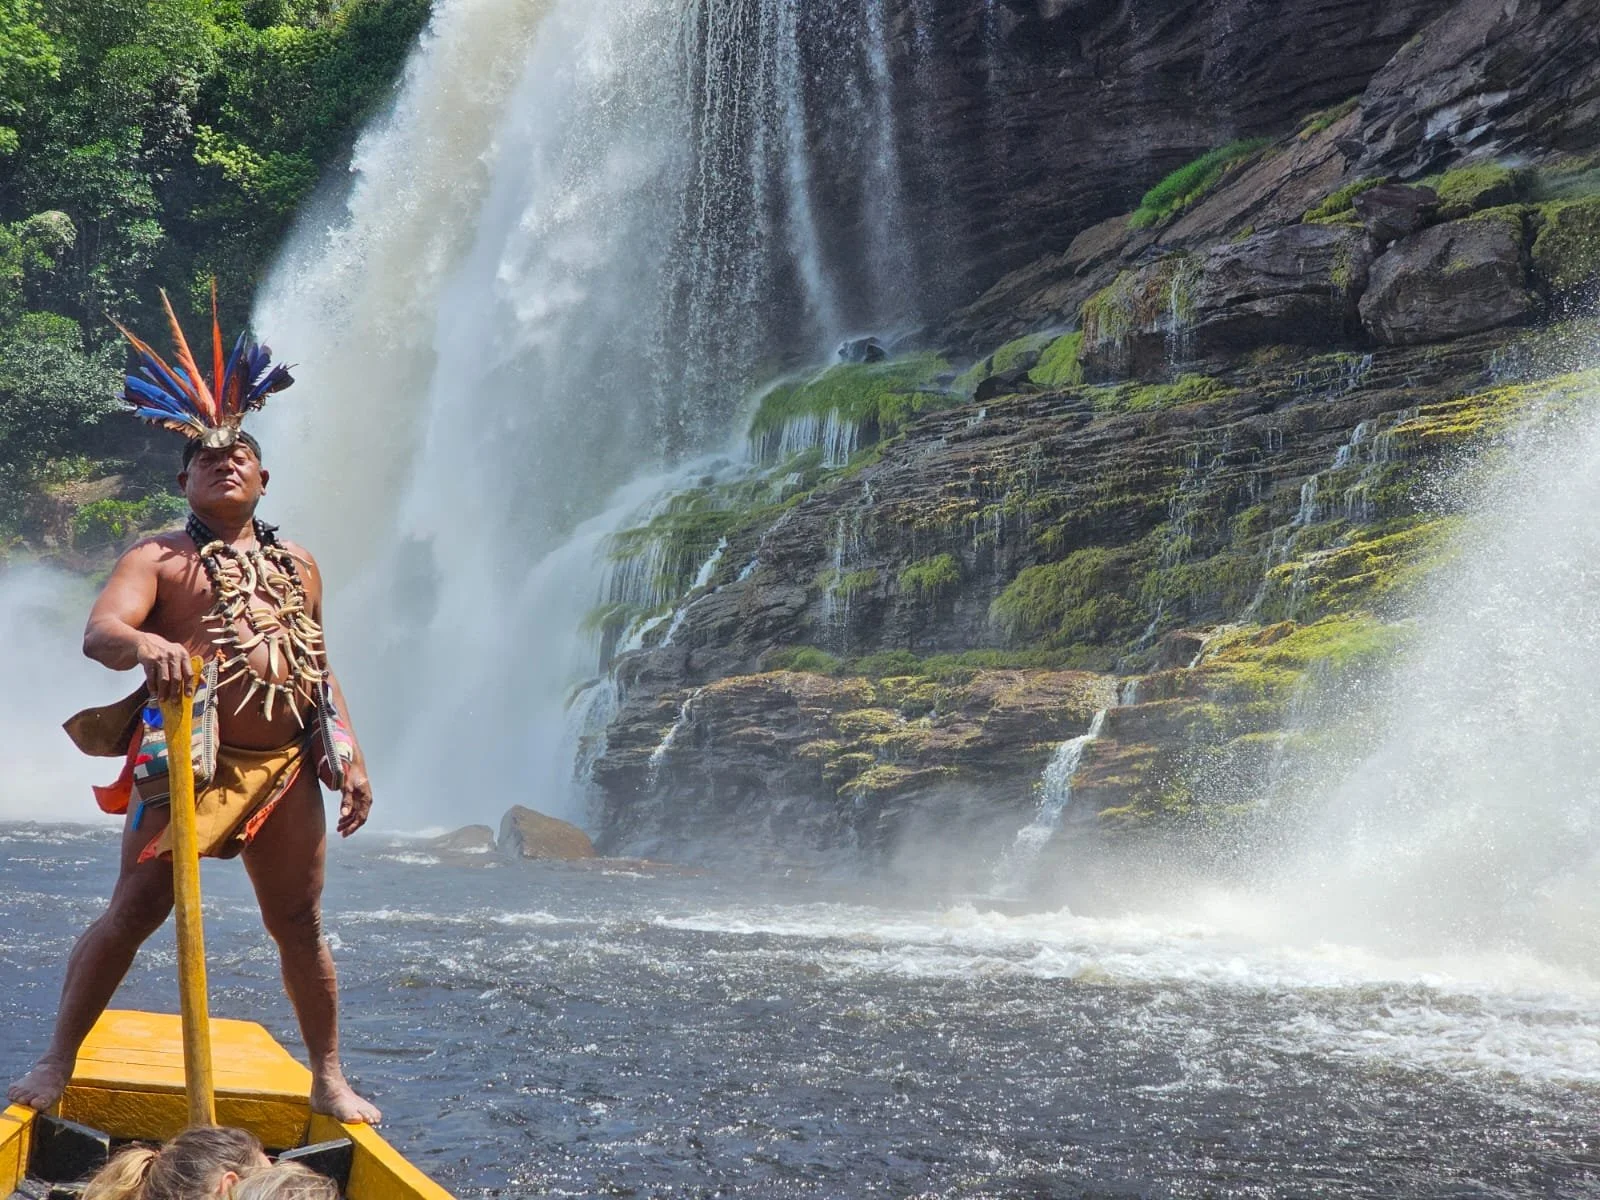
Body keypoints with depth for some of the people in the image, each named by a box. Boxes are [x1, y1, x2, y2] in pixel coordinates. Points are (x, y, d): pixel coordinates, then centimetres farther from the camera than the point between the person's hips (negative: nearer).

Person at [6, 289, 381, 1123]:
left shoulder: (297, 567, 15)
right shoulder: (159, 557, 1)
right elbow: (98, 632, -16)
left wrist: (350, 756, 12)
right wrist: (144, 644, -39)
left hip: (285, 764, 4)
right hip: (188, 759, -3)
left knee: (299, 928, 8)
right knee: (135, 909, -7)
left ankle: (329, 1081, 19)